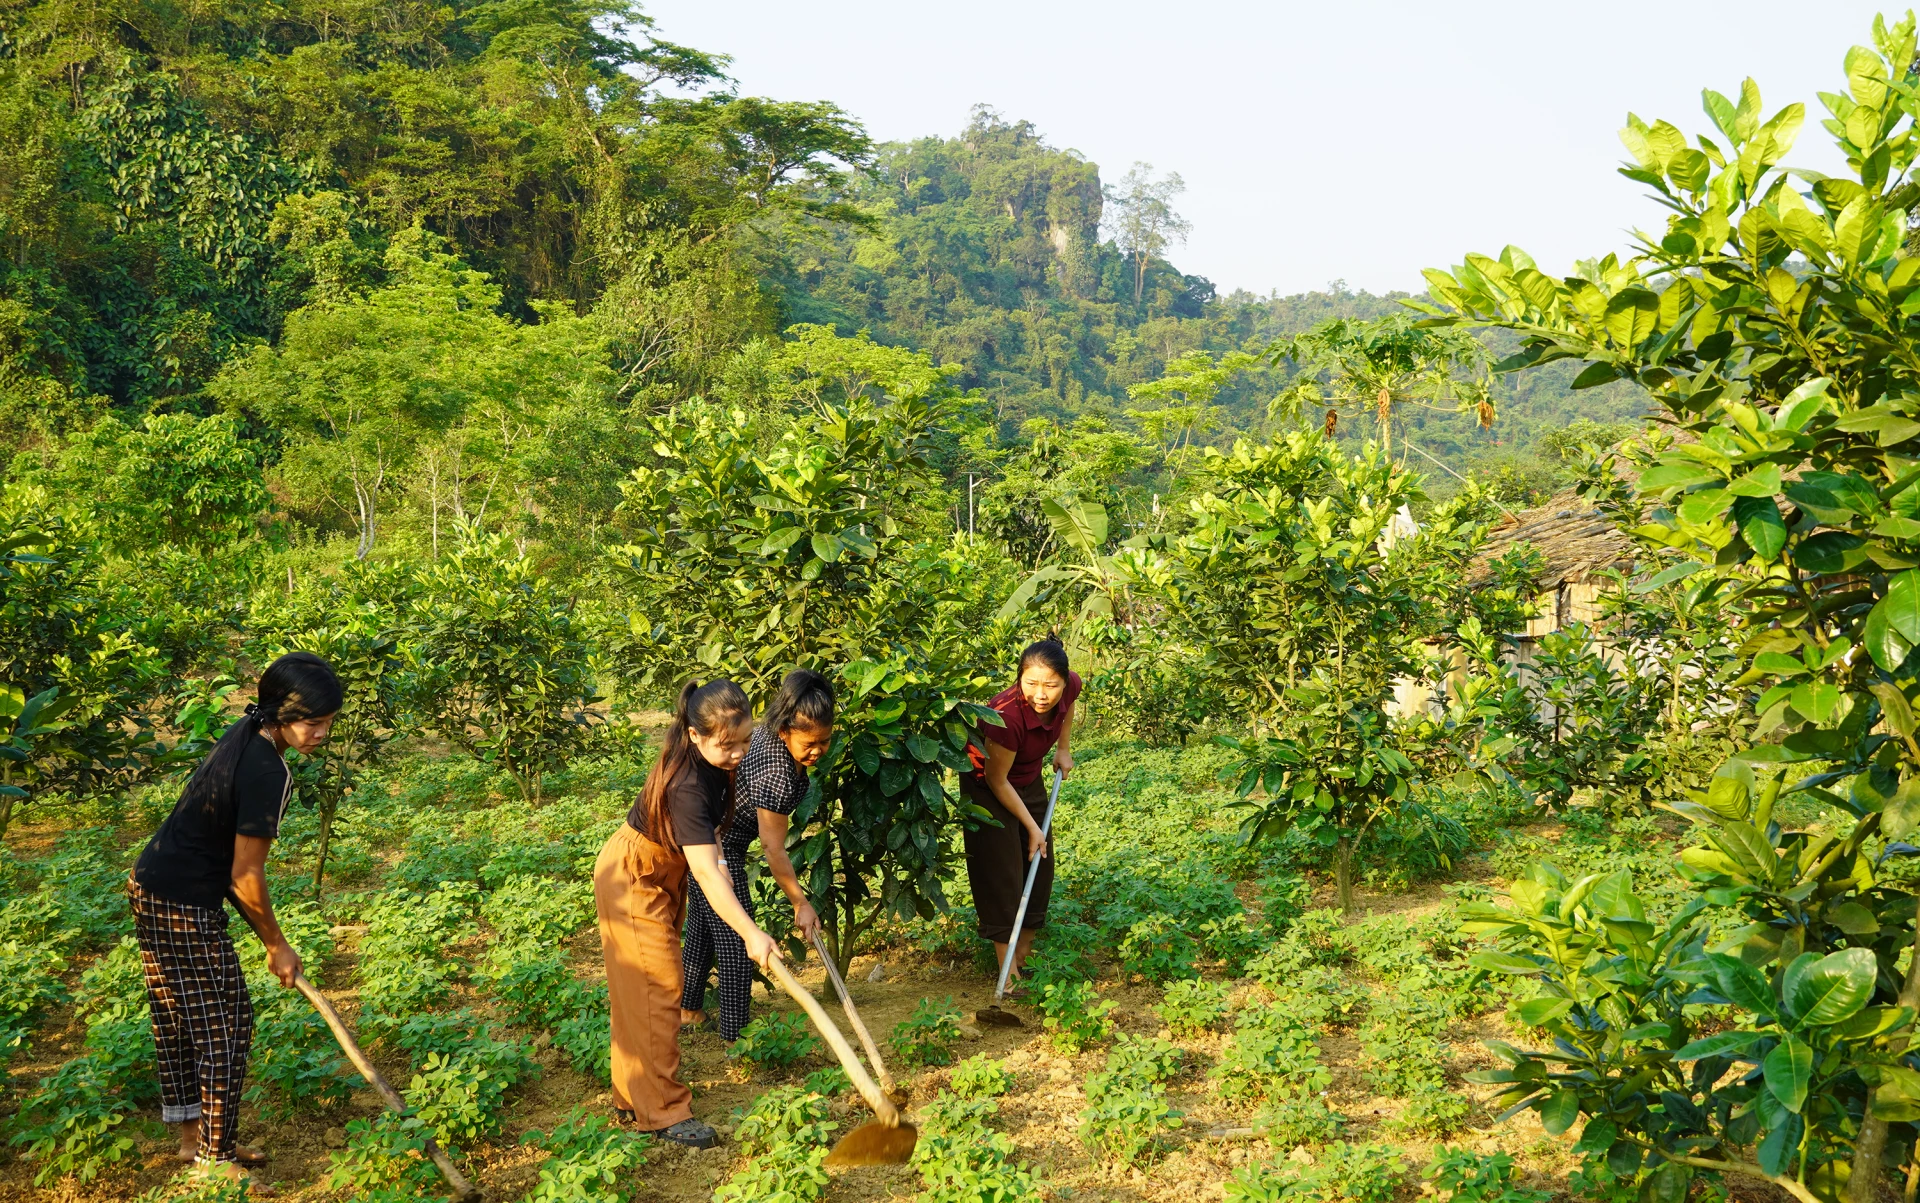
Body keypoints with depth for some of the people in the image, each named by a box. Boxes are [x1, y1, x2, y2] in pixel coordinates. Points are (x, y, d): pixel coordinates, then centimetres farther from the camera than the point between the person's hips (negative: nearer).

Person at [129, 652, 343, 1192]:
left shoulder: (244, 734, 3)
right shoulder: (269, 773, -26)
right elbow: (246, 878, -20)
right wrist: (277, 946, -6)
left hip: (149, 885, 10)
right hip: (183, 908, -10)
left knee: (178, 1020, 19)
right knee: (225, 1026, 0)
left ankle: (193, 1136, 33)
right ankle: (215, 1160, 10)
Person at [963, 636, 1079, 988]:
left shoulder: (1071, 685, -23)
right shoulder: (1007, 716, -40)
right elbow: (997, 780, -25)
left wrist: (1063, 748, 4)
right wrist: (1031, 827, -18)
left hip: (1030, 780, 6)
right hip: (989, 787, -6)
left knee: (1040, 867, 10)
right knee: (1001, 874, -7)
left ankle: (1024, 955, 26)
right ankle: (1008, 973, -2)